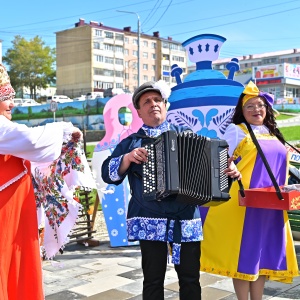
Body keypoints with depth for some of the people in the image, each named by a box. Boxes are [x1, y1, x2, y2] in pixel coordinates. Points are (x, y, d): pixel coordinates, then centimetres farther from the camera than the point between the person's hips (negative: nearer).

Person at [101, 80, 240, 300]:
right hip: (150, 220, -1)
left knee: (190, 278, 5)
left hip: (187, 218, 1)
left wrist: (228, 169, -4)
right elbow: (108, 173, 3)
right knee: (153, 279, 5)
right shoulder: (131, 142, 10)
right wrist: (128, 158, -14)